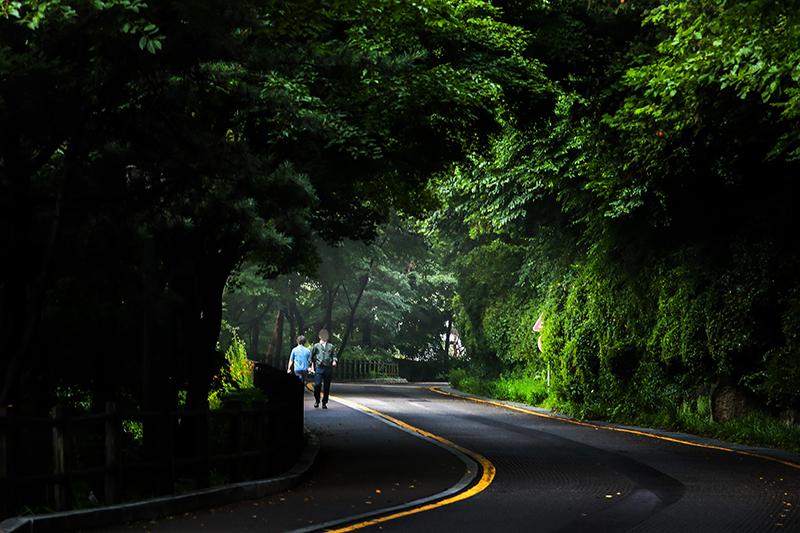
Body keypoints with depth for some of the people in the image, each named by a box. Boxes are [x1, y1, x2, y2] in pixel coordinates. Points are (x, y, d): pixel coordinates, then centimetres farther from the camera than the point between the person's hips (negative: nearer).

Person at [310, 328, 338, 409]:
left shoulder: (331, 346, 18)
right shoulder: (316, 346, 13)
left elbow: (334, 355, 15)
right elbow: (311, 356, 16)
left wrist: (334, 361, -5)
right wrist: (312, 365, 8)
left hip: (328, 369, 2)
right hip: (319, 368, -2)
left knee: (326, 386, 1)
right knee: (317, 385, -12)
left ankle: (324, 403, 9)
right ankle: (317, 401, 7)